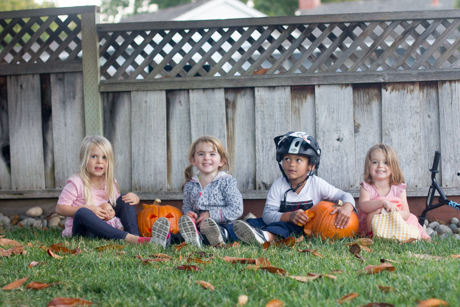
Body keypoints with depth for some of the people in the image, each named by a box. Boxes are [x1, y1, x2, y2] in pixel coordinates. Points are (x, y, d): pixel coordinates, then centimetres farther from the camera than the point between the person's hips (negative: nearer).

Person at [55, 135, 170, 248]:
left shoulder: (109, 182, 7)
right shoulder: (76, 182, -9)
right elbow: (60, 208, -12)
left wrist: (135, 199, -8)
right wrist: (89, 209, -23)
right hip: (81, 230, -5)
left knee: (124, 200, -5)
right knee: (82, 213, -37)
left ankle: (136, 236, -30)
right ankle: (130, 238, -51)